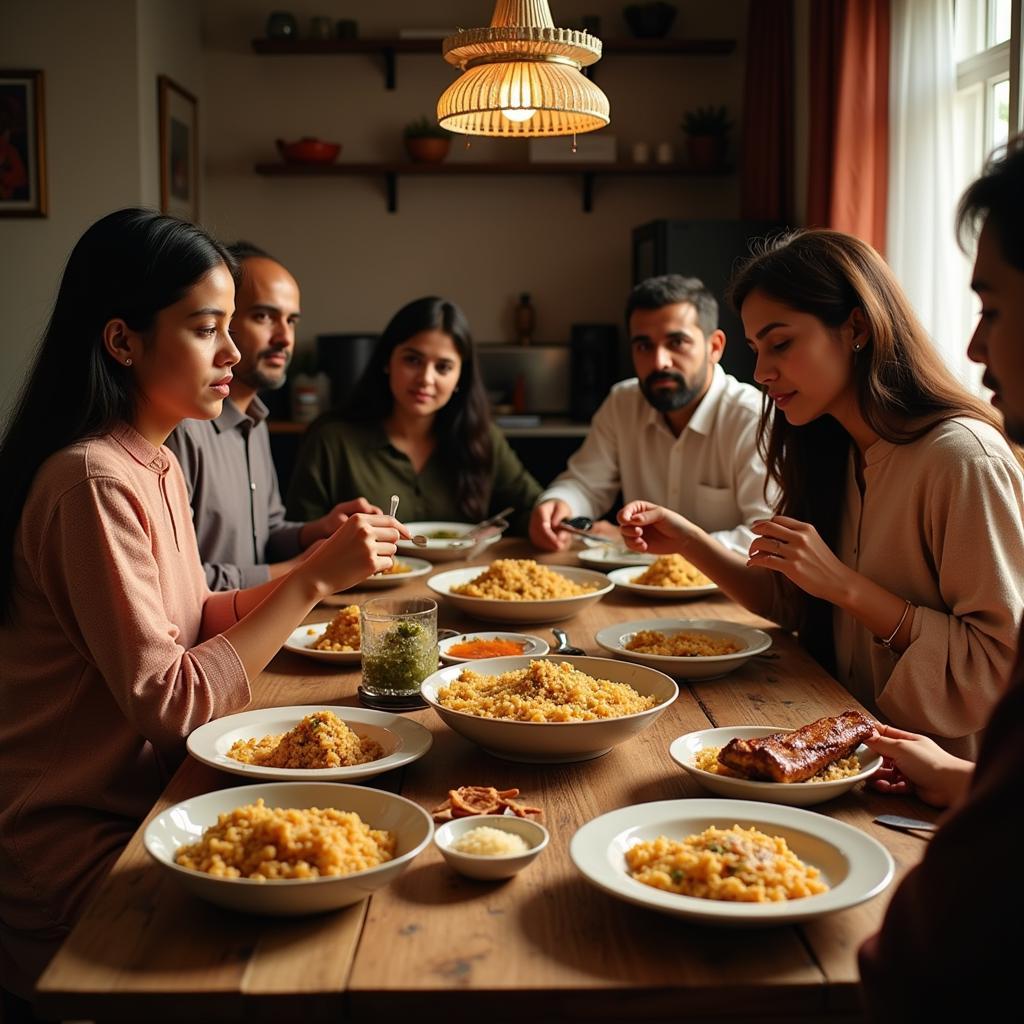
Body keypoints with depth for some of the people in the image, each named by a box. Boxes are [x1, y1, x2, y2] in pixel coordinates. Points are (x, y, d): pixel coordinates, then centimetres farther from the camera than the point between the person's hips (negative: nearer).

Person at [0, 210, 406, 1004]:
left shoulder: (158, 466, 7)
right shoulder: (95, 483, -22)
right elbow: (170, 702, -23)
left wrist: (316, 569, -5)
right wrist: (312, 582, -22)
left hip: (145, 794, 8)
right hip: (77, 842, -8)